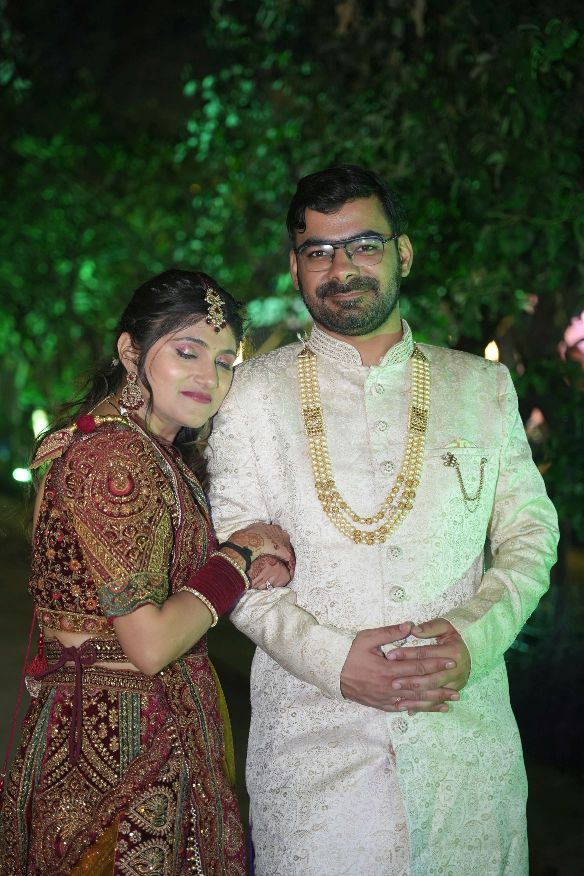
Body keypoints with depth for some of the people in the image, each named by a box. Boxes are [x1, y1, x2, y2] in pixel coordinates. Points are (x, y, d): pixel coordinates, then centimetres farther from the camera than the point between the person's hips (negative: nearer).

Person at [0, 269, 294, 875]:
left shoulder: (161, 453, 10)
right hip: (119, 740, -10)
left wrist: (253, 566, -9)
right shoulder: (116, 456, -22)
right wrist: (238, 557, -12)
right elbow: (150, 644, -24)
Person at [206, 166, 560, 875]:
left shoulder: (483, 386, 8)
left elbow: (530, 532, 8)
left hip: (466, 731, 2)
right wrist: (331, 659, -15)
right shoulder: (254, 393, 3)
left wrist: (476, 634, -11)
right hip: (312, 732, -1)